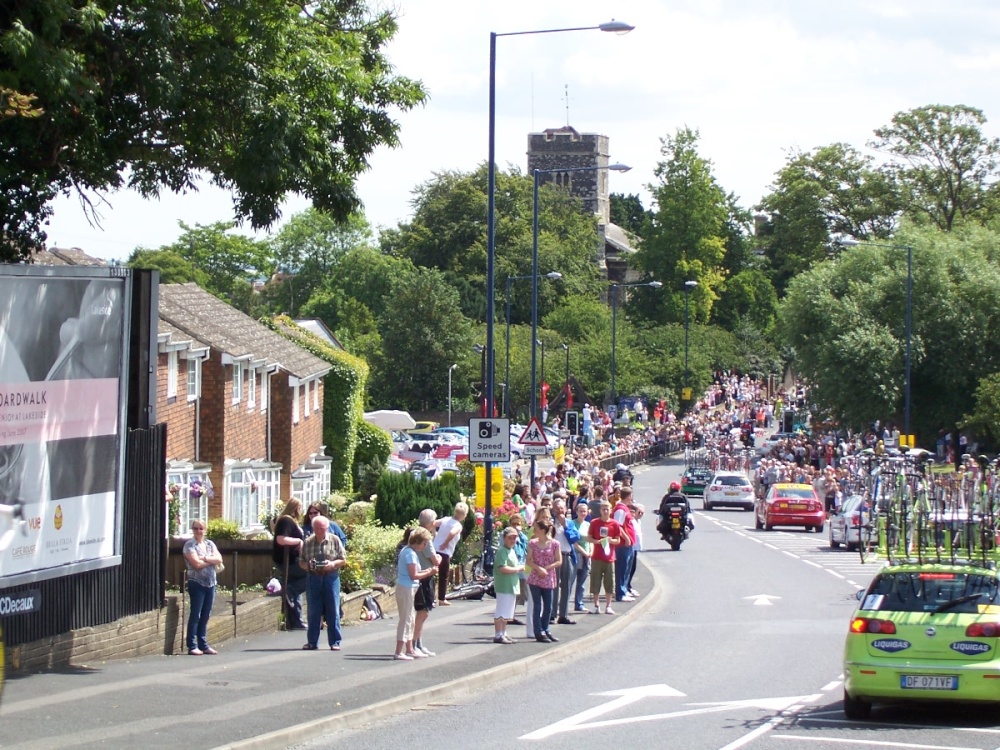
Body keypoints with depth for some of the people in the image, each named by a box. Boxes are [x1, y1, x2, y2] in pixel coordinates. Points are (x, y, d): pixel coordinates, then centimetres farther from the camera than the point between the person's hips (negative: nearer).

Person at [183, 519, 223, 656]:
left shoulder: (210, 544, 13)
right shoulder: (189, 545, -4)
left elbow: (219, 558, 0)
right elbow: (196, 563, -15)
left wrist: (205, 558, -14)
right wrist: (212, 560, -3)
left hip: (210, 583, 5)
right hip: (197, 583, -5)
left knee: (205, 615, 8)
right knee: (195, 614, -6)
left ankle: (203, 644, 13)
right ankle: (192, 646, -5)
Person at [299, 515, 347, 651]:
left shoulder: (334, 540, 3)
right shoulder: (307, 542, 7)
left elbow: (343, 560, 5)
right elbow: (301, 562, 10)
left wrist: (333, 564, -14)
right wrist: (308, 565, -12)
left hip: (331, 578, -1)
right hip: (313, 578, 1)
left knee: (333, 611, -1)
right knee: (313, 611, 4)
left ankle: (335, 642, 4)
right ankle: (312, 642, 10)